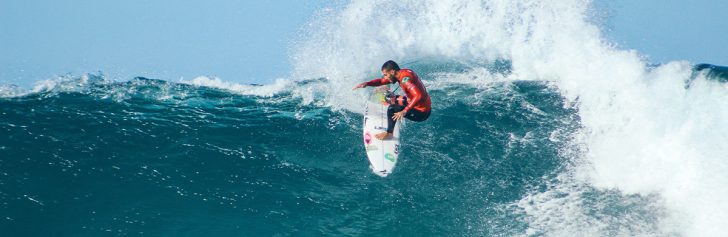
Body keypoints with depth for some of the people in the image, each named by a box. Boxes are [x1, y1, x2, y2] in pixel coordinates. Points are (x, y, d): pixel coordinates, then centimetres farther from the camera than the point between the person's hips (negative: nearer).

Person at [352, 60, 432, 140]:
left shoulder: (405, 79, -26)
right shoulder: (402, 73, 3)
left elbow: (419, 96, -39)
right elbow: (381, 81, 12)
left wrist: (405, 111, -40)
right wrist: (367, 83, -2)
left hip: (421, 112, -10)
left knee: (392, 108, -20)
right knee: (394, 99, 25)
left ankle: (389, 133, -8)